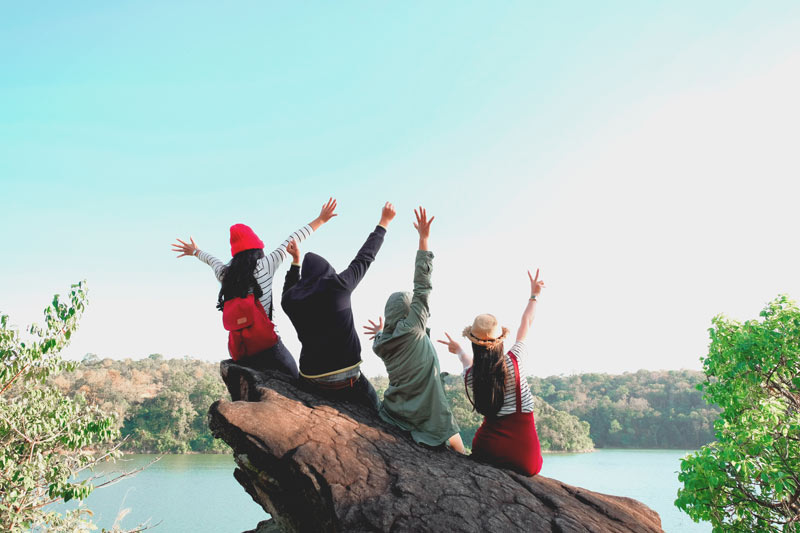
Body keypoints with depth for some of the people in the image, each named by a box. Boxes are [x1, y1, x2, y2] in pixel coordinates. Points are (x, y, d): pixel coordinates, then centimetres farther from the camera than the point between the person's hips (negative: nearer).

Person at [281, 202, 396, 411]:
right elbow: (365, 257, 5)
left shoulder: (290, 300, 3)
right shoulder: (338, 286, -8)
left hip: (310, 383, 4)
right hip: (346, 383, -4)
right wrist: (384, 222, 16)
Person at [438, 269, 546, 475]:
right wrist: (534, 295, 23)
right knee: (530, 470, 27)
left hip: (488, 449, 1)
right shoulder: (514, 360, -10)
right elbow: (525, 325, 8)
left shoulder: (469, 375, -4)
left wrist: (459, 351, 45)